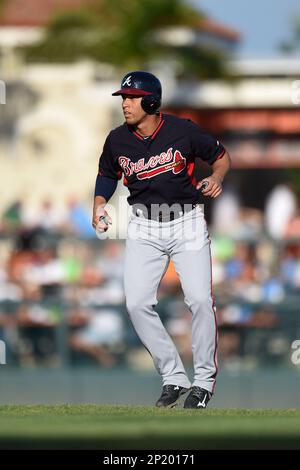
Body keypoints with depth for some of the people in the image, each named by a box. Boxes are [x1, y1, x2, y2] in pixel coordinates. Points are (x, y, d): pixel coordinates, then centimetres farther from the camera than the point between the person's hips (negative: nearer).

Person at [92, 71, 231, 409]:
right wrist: (99, 204, -1)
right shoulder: (117, 140, -2)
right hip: (144, 229, 3)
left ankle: (204, 379, 3)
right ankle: (173, 378, 4)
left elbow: (220, 155, 3)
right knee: (137, 304, -8)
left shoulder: (183, 131, -11)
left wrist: (217, 177, -16)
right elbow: (107, 175, 16)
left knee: (200, 300, -13)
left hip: (187, 223, -3)